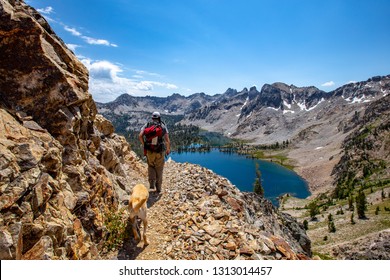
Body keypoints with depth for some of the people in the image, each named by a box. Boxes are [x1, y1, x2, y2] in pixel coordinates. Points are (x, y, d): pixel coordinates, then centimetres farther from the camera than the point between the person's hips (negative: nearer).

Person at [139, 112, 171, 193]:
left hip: (149, 151, 1)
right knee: (159, 169, 15)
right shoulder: (163, 126, -1)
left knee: (151, 166, 24)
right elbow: (167, 140, -9)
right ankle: (158, 188, 19)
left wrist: (144, 145, 5)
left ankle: (151, 183, 8)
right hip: (160, 151, -1)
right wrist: (168, 149, 7)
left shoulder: (147, 125, 2)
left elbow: (140, 136, -11)